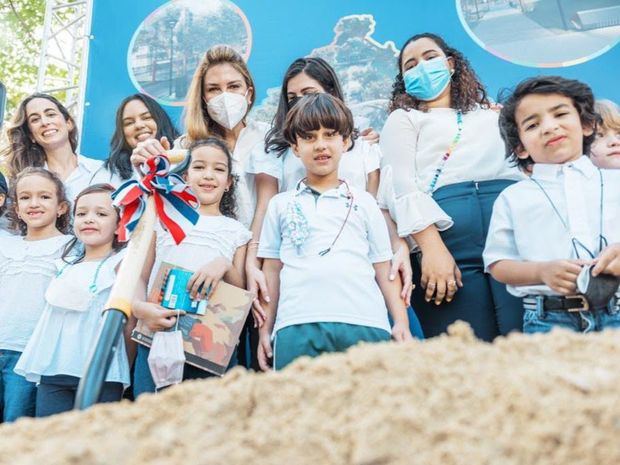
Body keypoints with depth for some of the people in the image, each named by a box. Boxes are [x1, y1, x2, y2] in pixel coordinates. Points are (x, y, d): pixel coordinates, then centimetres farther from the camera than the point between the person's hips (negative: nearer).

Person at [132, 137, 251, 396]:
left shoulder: (236, 231, 13)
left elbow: (241, 294, 10)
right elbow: (139, 277, 7)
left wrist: (225, 266, -10)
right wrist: (139, 307, -14)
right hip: (156, 336, 0)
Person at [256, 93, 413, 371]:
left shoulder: (363, 202, 15)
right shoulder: (281, 204, 17)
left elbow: (384, 269, 13)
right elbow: (272, 270, 15)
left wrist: (401, 322, 3)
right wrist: (265, 328, 10)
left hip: (365, 324, 0)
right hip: (297, 327, 0)